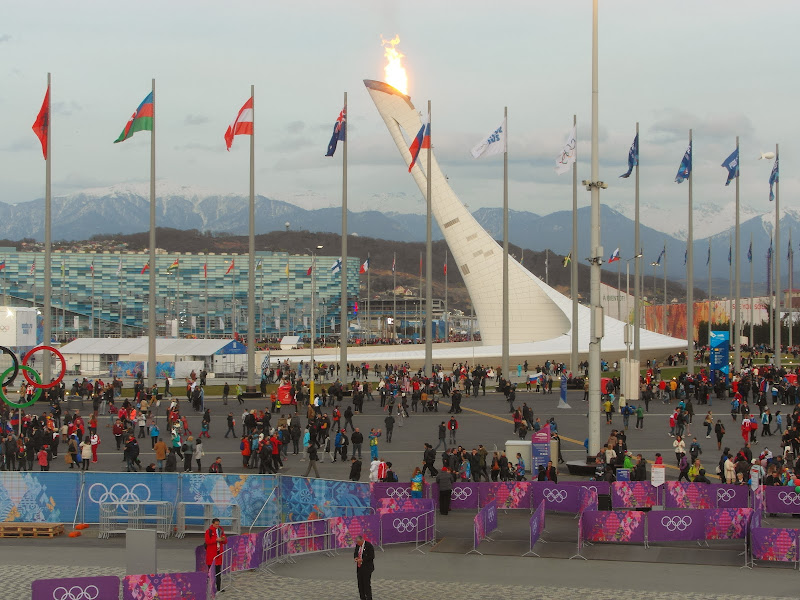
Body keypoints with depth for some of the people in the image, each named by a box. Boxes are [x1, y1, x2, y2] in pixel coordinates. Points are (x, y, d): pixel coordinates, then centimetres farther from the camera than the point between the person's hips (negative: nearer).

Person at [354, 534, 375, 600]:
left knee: (367, 584, -6)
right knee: (360, 584, 9)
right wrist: (355, 557, -3)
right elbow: (355, 552, 20)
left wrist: (362, 560, -22)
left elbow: (372, 556, -17)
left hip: (367, 568, -7)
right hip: (359, 567, 7)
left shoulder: (369, 546, -15)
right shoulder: (358, 545, 6)